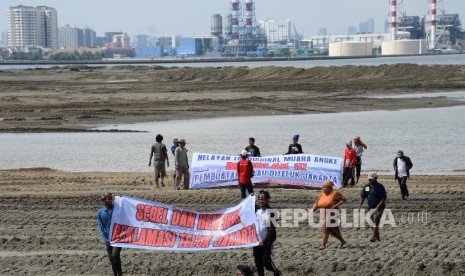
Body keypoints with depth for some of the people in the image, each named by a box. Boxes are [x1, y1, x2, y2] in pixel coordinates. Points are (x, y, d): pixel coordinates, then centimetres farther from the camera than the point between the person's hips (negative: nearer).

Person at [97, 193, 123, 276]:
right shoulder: (100, 213, 1)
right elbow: (101, 228, 2)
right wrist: (106, 241, -7)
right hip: (109, 239, 2)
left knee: (115, 254, -20)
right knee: (111, 259, 5)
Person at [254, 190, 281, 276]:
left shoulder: (270, 212, -12)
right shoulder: (256, 209, 3)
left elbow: (271, 229, -14)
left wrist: (264, 241, -17)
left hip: (266, 242, -5)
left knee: (266, 261, -6)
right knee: (258, 261, 8)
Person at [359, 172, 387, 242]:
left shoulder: (380, 187, -12)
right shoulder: (366, 187, 4)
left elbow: (384, 199, -13)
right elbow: (362, 197, 7)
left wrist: (377, 207, -21)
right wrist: (360, 205, -9)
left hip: (379, 208, -6)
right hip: (370, 207, 6)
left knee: (375, 221, -18)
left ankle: (373, 237, -20)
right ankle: (377, 237, 23)